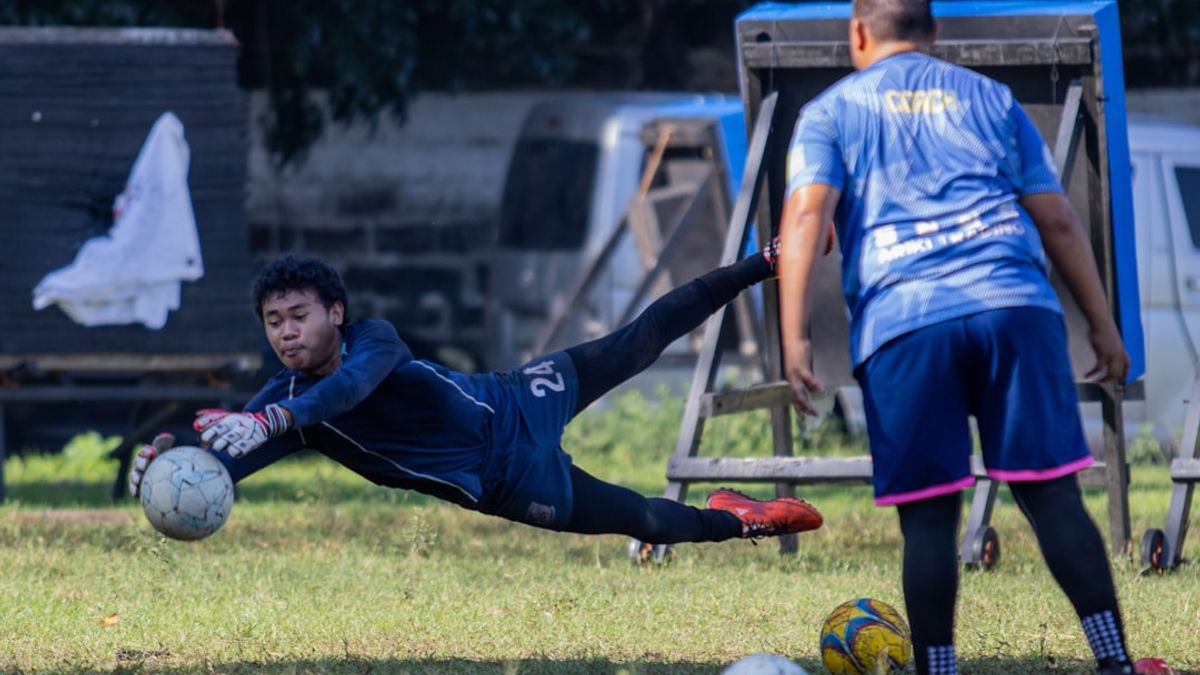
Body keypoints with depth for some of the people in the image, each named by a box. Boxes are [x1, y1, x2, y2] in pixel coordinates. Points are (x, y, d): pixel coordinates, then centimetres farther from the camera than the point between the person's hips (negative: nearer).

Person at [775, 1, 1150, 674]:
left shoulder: (830, 112, 16)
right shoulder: (989, 96, 22)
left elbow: (806, 213, -1)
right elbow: (1058, 220, 18)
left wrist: (795, 340, -6)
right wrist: (1103, 327, 22)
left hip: (902, 323, -1)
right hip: (1017, 308, 1)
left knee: (929, 515, 1)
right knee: (1054, 494, 0)